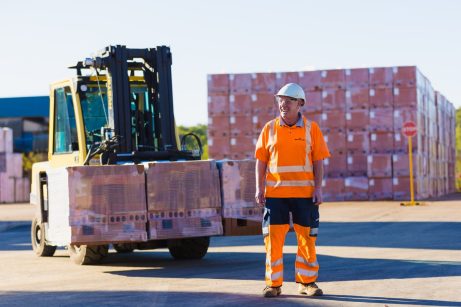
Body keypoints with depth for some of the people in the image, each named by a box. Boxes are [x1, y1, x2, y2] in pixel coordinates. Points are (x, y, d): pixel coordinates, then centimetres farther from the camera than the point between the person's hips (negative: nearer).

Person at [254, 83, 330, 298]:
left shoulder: (311, 128, 2)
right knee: (273, 238, -1)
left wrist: (318, 188, -6)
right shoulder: (269, 129, 5)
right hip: (275, 193, 0)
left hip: (305, 193, 0)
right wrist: (259, 188, -2)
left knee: (307, 237, 5)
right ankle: (273, 284, 7)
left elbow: (318, 161, 1)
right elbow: (261, 161, 6)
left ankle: (307, 281, 17)